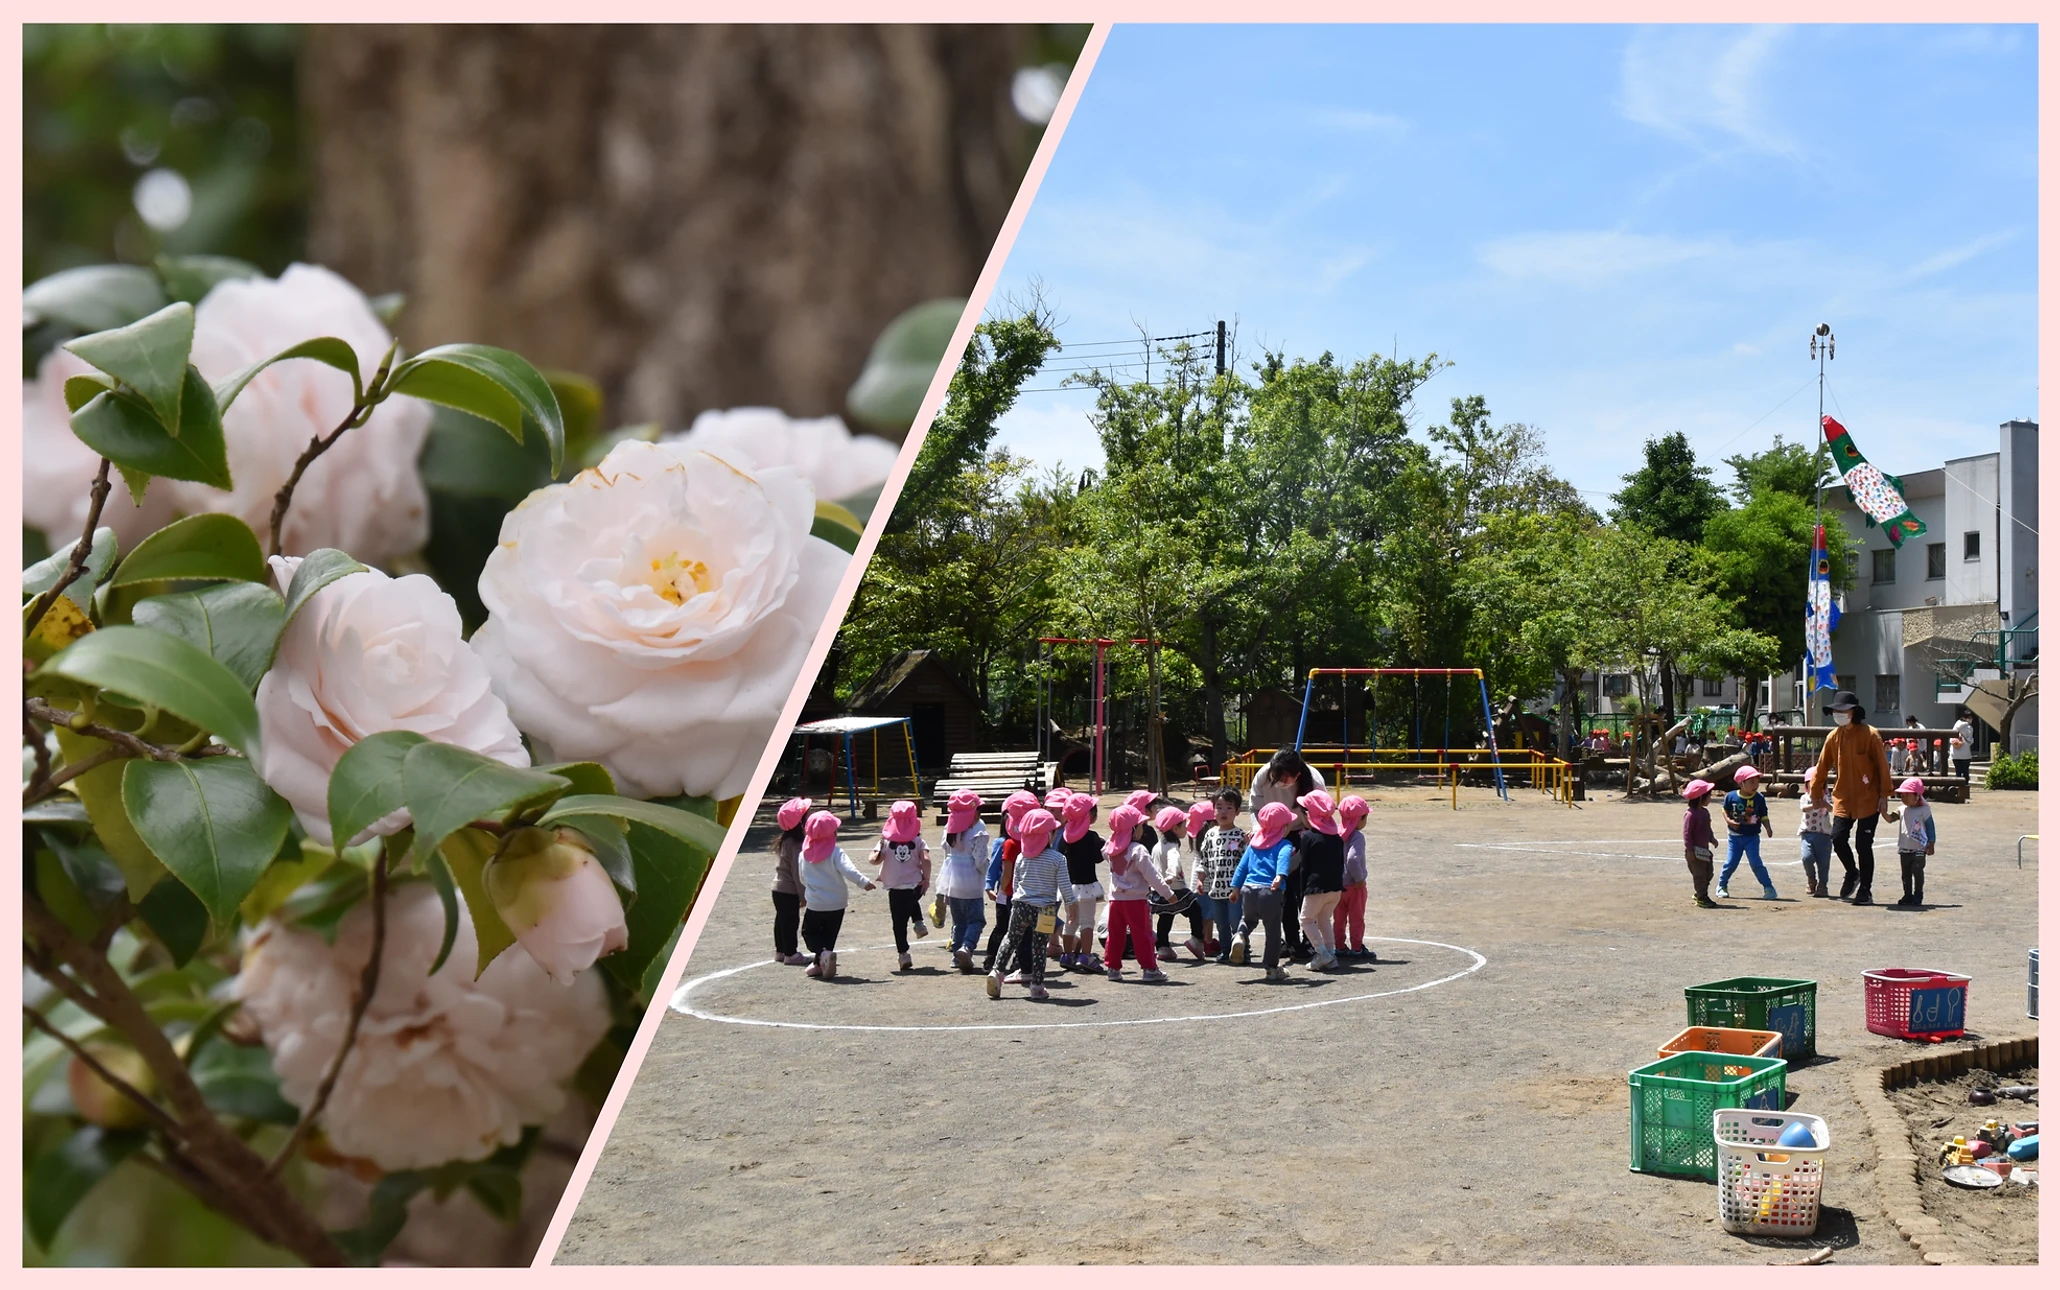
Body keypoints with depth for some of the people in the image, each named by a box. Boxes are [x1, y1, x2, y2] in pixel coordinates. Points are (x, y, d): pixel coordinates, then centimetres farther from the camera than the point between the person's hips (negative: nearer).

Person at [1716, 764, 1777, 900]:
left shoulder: (1759, 798, -6)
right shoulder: (1731, 796, -7)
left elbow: (1764, 816, -2)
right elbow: (1725, 810, 6)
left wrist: (1768, 828, -18)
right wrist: (1729, 820, -12)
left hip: (1752, 837, -1)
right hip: (1735, 836, 1)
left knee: (1756, 863, -7)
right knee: (1731, 863, 3)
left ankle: (1768, 888, 3)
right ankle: (1721, 886, 21)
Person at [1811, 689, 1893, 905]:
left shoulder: (1870, 735, -8)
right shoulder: (1833, 737, 5)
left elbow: (1882, 766, -6)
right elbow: (1823, 766, 12)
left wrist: (1884, 794, -9)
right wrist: (1817, 793, 14)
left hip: (1868, 800, -4)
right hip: (1843, 799, 4)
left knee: (1863, 845, -2)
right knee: (1838, 838, -5)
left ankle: (1865, 890, 10)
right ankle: (1852, 873, 24)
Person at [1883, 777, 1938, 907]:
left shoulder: (1924, 811, -7)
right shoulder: (1902, 810, 7)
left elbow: (1931, 827, -4)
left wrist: (1931, 844, -7)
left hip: (1919, 849, -5)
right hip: (1904, 848, 5)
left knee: (1917, 871, -5)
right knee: (1906, 873, 9)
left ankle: (1918, 895, 5)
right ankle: (1908, 895, 17)